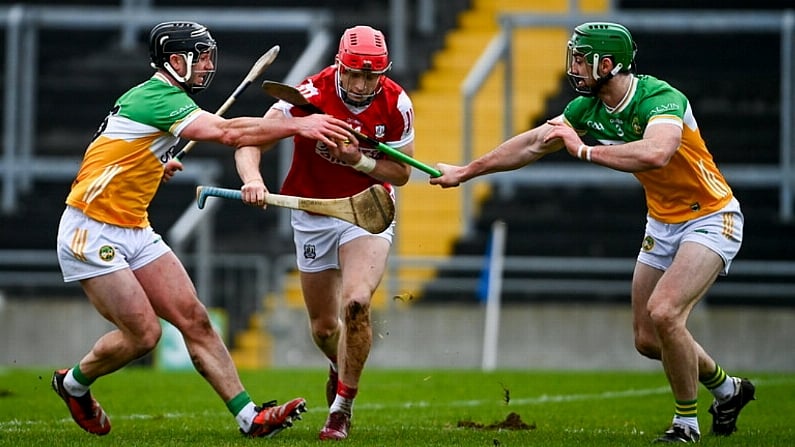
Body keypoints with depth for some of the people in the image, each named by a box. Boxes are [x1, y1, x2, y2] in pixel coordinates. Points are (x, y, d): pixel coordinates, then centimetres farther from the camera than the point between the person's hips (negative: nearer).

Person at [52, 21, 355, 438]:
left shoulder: (148, 96, 13)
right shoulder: (159, 98, -18)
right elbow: (227, 132, -30)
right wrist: (298, 126, -32)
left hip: (135, 231, 10)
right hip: (92, 234, -10)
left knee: (194, 319, -1)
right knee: (143, 333, -10)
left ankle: (249, 417, -5)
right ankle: (74, 383, 18)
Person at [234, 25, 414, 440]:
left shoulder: (396, 104, -15)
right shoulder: (311, 95, -21)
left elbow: (401, 173, -6)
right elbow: (251, 140, -25)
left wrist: (358, 159, -24)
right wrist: (252, 178, -46)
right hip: (313, 215, 1)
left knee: (356, 303, -24)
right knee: (324, 327, 9)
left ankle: (341, 409, -9)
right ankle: (340, 368, 47)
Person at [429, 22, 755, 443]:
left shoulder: (661, 99, -28)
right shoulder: (589, 106, -4)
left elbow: (655, 154, -49)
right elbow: (534, 143, 8)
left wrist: (584, 150, -41)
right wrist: (465, 171, 13)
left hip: (709, 219, -8)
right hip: (662, 224, 8)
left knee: (663, 313, -25)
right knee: (647, 340, 7)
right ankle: (728, 389, 32)